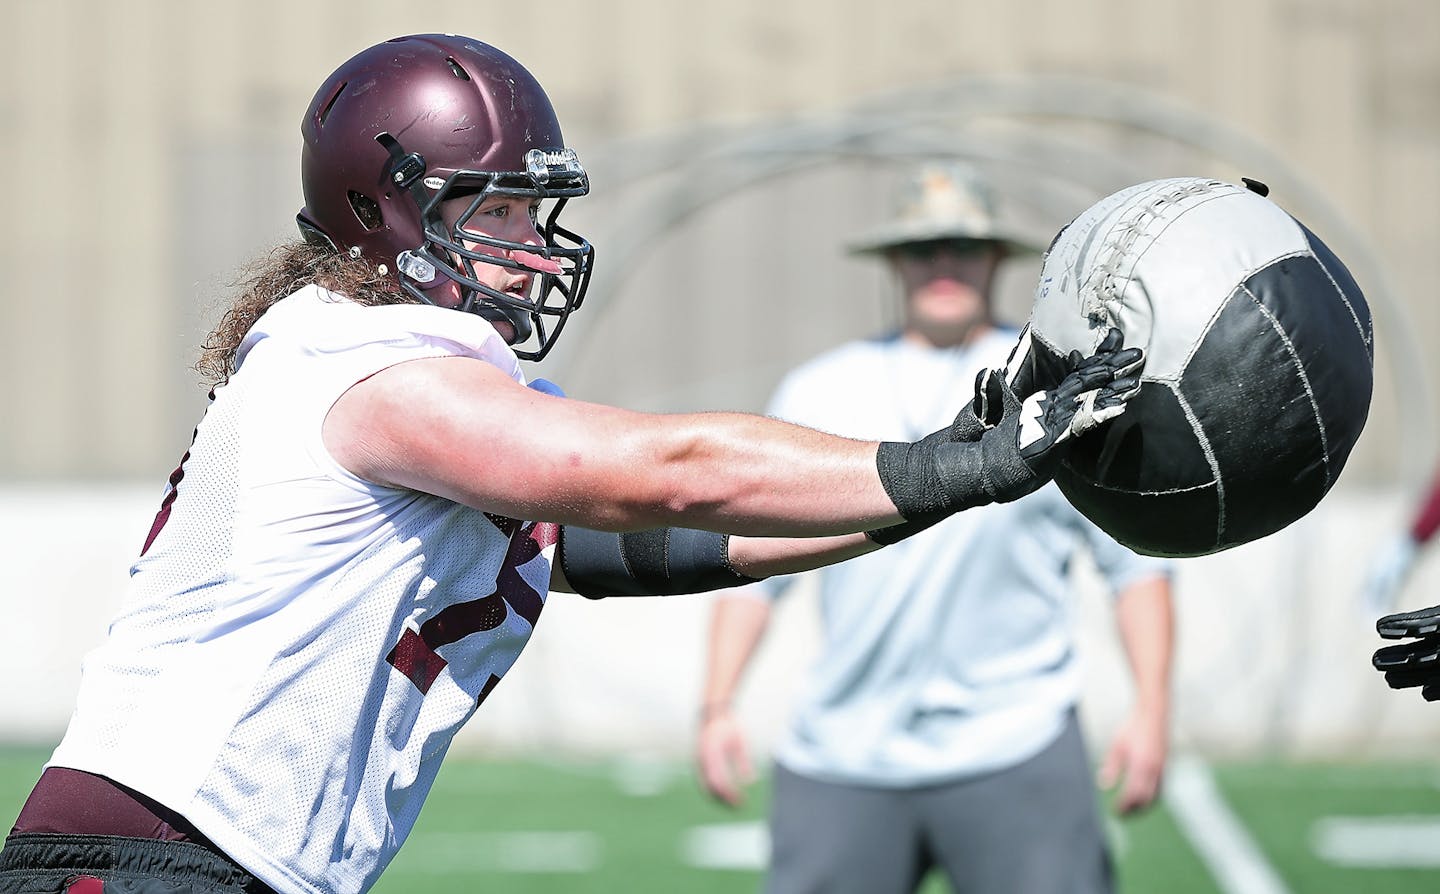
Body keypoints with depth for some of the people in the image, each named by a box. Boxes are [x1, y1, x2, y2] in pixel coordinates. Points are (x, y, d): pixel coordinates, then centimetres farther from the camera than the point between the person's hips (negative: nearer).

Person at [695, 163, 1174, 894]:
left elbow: (1136, 559, 7)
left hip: (1013, 750, -2)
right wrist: (717, 708, 5)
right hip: (840, 755, 2)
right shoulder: (819, 392, 12)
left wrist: (1151, 708, -3)